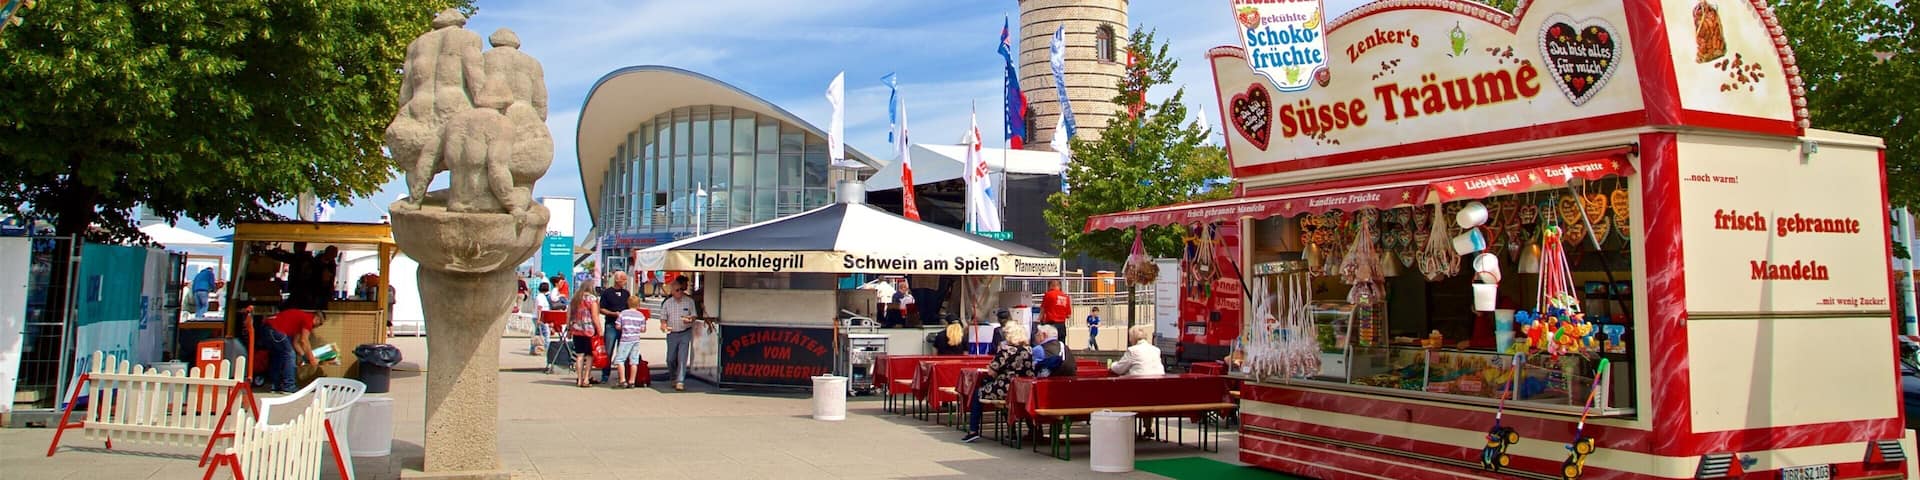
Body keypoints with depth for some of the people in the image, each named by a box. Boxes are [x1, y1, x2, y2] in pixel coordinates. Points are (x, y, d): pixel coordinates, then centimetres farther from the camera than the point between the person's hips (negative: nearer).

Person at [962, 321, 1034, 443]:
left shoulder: (1005, 349, -14)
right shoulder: (1029, 351, 2)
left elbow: (992, 372, -14)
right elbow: (1030, 373, 10)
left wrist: (989, 367, 10)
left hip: (1005, 390, -7)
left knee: (977, 392, 17)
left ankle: (973, 431, 16)